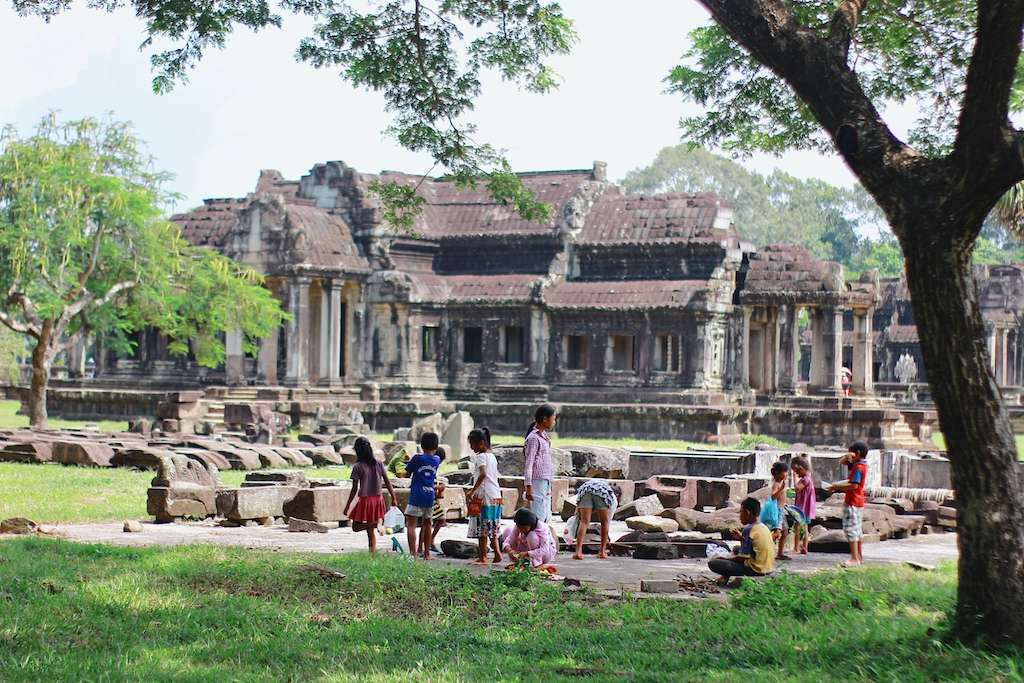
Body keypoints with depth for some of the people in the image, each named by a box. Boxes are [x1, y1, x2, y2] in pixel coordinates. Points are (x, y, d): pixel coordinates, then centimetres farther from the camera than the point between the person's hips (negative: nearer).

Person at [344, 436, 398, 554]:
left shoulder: (357, 467, -11)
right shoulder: (379, 464, 1)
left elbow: (354, 489, -12)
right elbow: (387, 483, 2)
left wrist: (347, 506, -5)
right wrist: (394, 499, 11)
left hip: (365, 500, -5)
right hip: (378, 499, 5)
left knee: (356, 526, 10)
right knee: (371, 531, 13)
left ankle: (376, 523, -16)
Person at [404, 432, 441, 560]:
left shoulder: (417, 458, -7)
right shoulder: (437, 460, 4)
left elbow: (407, 474, 1)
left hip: (416, 496, -5)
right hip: (430, 496, 5)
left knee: (411, 525, -6)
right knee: (427, 524, 18)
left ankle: (413, 553, -18)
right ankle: (426, 553, 25)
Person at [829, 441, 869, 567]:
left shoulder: (858, 467, -17)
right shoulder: (861, 465, 13)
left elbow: (854, 485, -27)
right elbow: (842, 462, 23)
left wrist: (837, 487, -21)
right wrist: (847, 456, 1)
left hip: (852, 502, -10)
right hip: (858, 502, 10)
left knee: (851, 529, -11)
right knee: (858, 530, 14)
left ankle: (854, 559, -13)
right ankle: (859, 557, 20)